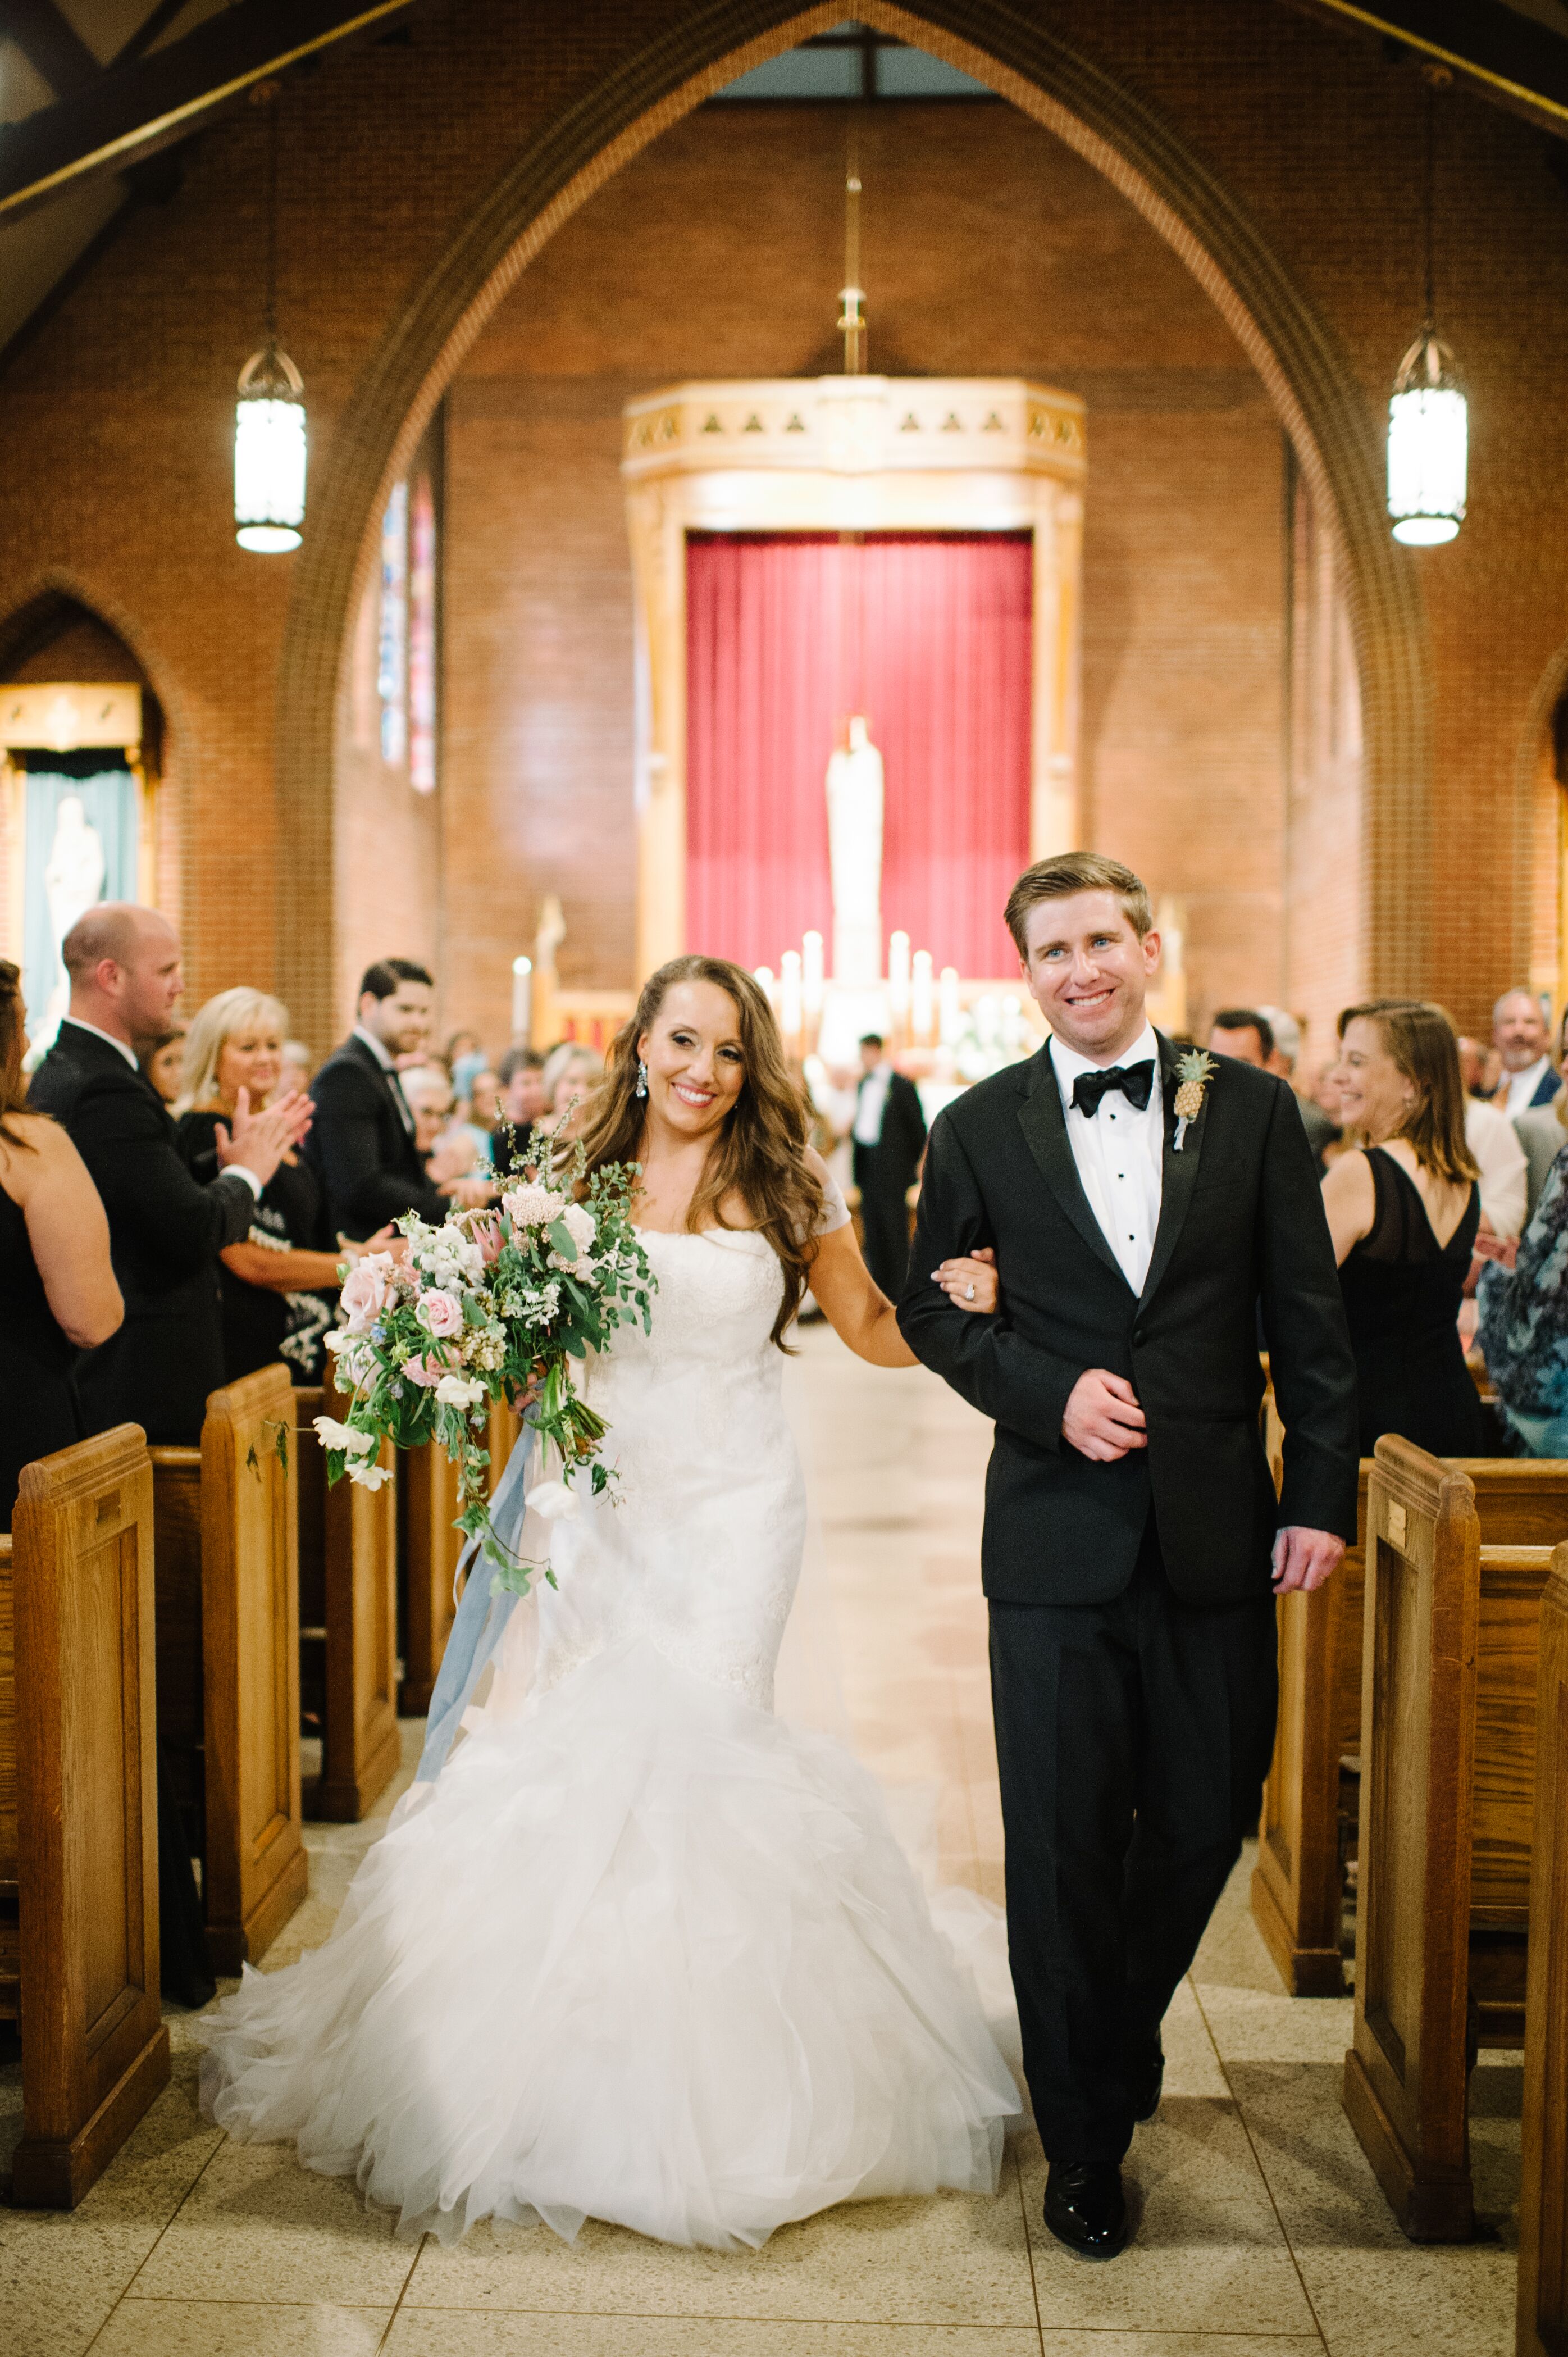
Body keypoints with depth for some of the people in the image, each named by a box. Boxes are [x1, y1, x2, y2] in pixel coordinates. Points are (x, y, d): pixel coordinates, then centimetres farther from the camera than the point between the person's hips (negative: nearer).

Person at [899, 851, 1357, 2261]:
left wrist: (1322, 1495, -2)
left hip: (1218, 1535, 1)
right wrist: (1051, 1393, -10)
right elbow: (931, 1306, 6)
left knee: (1206, 1824, 12)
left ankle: (1119, 2035, 42)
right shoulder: (979, 1128, 1)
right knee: (1065, 1845, 6)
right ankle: (1085, 2137, 25)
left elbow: (1309, 1318, 3)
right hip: (1058, 1544, -1)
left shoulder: (1251, 1108, 2)